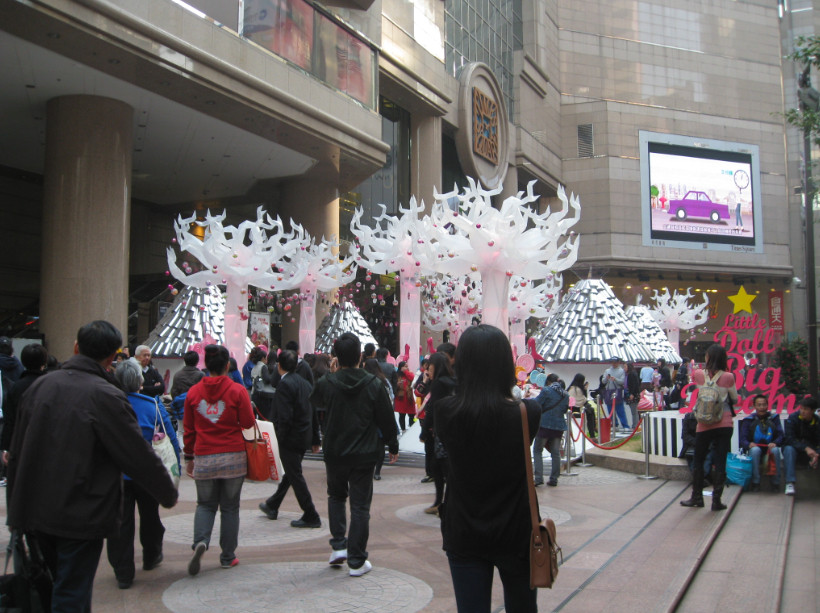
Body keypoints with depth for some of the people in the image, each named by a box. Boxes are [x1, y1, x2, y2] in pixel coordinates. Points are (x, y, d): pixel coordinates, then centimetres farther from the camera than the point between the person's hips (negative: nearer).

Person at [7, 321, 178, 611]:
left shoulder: (39, 386, 3)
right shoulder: (106, 396, -18)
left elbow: (17, 450, 11)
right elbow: (139, 456, -14)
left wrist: (17, 504, 21)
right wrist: (169, 494, 1)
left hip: (34, 509, 7)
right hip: (81, 514, -6)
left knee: (62, 584, 23)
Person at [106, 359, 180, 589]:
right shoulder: (153, 405, -7)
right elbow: (171, 439, -4)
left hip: (116, 475, 0)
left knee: (120, 522, 5)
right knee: (149, 516, 20)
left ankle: (123, 574, 7)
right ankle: (151, 557, 38)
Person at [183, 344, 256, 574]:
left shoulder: (193, 392, 1)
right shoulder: (237, 390, -7)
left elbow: (189, 428, 7)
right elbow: (248, 423, -5)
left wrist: (189, 457, 17)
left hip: (204, 458, 2)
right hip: (233, 457, -1)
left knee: (205, 504, 15)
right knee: (230, 507, 10)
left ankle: (200, 541, -10)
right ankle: (228, 557, 16)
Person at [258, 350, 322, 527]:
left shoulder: (284, 385, -17)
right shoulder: (304, 383, 8)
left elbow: (284, 417, -23)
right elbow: (314, 414, 12)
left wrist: (280, 438, -12)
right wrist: (315, 439, 17)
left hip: (291, 439, -9)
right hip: (304, 437, 9)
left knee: (295, 476, 0)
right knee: (290, 473, 20)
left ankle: (311, 517, 4)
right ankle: (272, 506, 39)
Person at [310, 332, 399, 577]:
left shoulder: (326, 383, -9)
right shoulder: (374, 385, -9)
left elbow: (315, 401, 15)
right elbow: (387, 420, -2)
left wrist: (331, 373, 15)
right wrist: (393, 447, 12)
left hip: (334, 453, 1)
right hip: (364, 455, -1)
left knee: (336, 496, 24)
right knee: (360, 506, 5)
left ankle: (338, 546, 16)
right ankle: (357, 561, 9)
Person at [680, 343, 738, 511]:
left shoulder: (698, 375, -5)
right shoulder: (728, 377, -7)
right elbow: (735, 400, 5)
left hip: (705, 425, 0)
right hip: (724, 424, 0)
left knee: (698, 461, 13)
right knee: (720, 461, 4)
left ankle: (697, 497, 21)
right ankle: (716, 500, 6)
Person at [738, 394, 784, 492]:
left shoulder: (774, 418, 12)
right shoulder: (749, 420, 7)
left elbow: (781, 435, 1)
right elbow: (742, 439, -1)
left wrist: (775, 443, -22)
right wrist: (749, 444, -25)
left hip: (770, 448, 1)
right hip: (755, 447, -1)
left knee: (776, 450, -34)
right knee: (755, 450, -36)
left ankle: (776, 483, -21)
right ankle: (755, 483, -27)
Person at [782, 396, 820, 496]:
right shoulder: (793, 418, -10)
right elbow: (789, 439, -18)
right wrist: (805, 448, -33)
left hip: (811, 450, 2)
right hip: (794, 447, -2)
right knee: (789, 449, -35)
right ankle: (790, 483, -43)